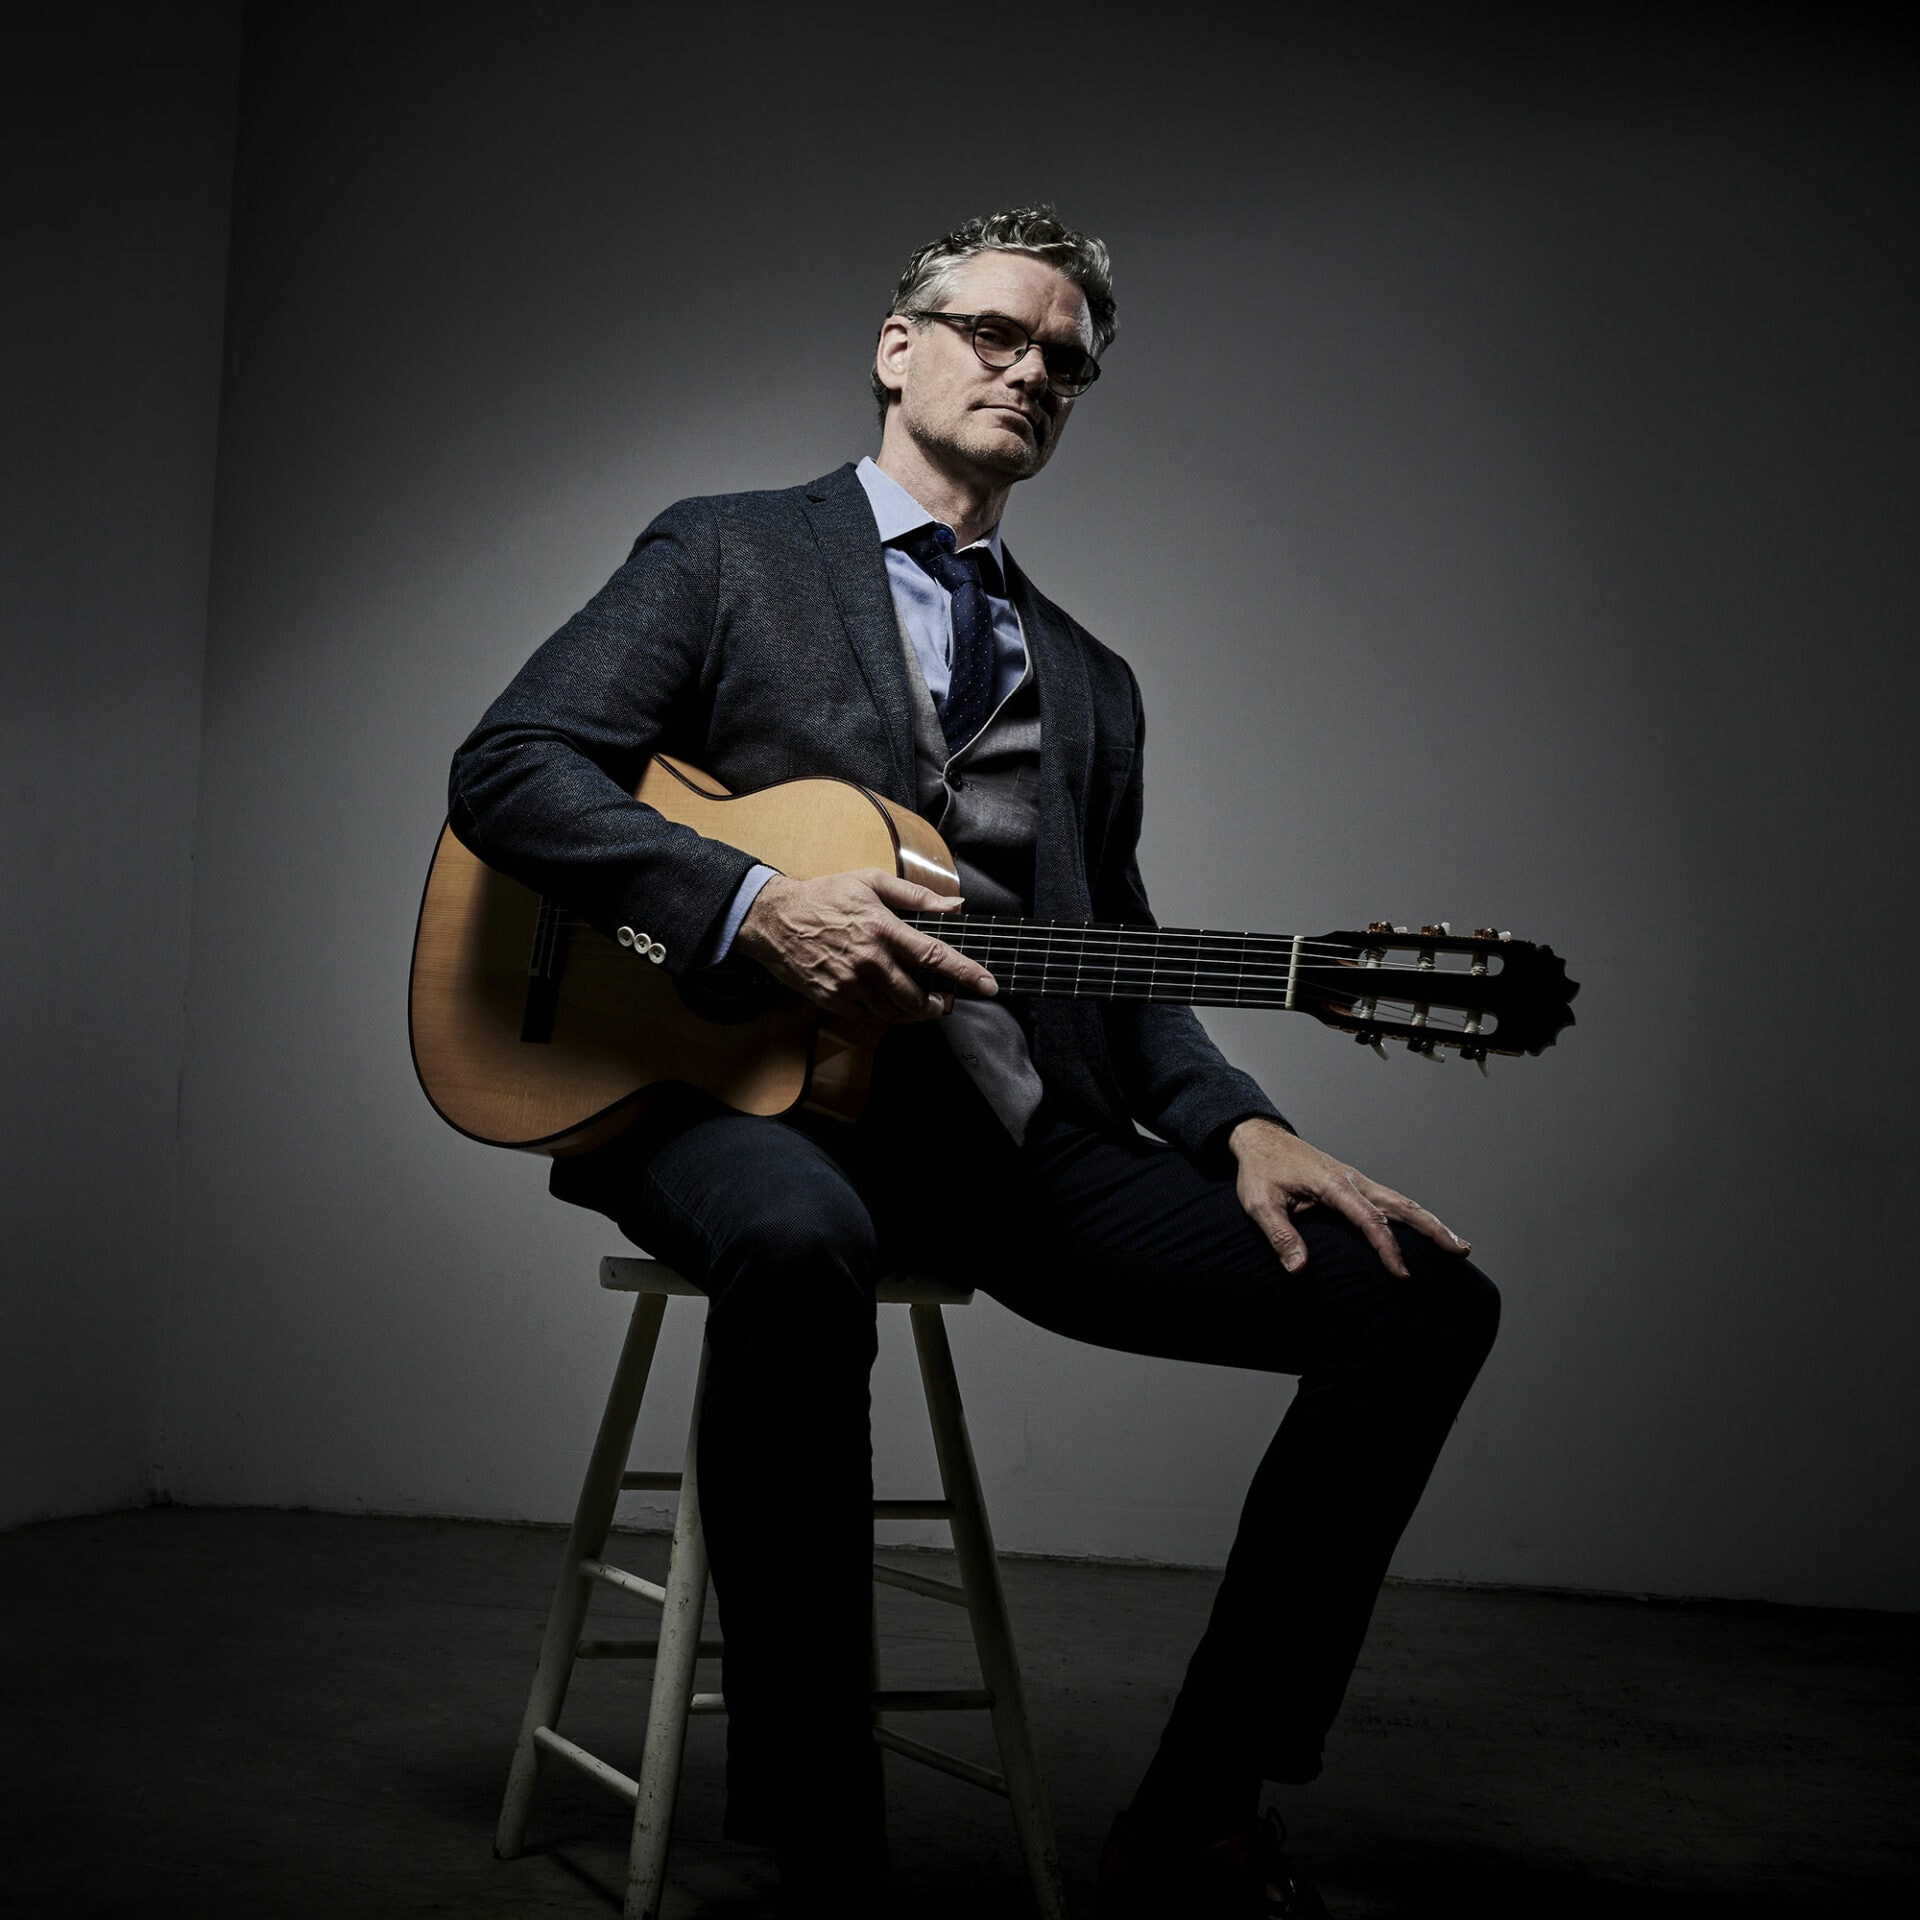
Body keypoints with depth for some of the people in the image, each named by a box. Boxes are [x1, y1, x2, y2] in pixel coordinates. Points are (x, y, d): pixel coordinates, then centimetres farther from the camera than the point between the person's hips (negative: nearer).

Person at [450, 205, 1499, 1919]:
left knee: (1423, 1296, -11)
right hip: (744, 1080, -5)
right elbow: (506, 767, -2)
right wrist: (756, 906, -18)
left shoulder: (1091, 680, 24)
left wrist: (1238, 1124, -1)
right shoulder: (725, 556, 10)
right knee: (799, 1244, -42)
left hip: (1016, 1129, 5)